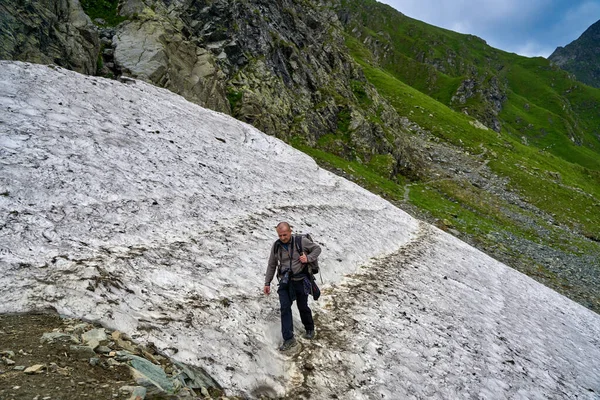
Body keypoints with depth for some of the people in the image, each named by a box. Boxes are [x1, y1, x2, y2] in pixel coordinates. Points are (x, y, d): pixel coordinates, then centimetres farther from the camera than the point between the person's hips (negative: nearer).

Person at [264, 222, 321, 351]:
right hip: (284, 282, 2)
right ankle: (289, 339, -3)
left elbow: (317, 248, 2)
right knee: (285, 308, -8)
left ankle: (309, 329, 38)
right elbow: (271, 265, 9)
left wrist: (308, 258, -15)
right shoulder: (276, 246, -2)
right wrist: (267, 283, 9)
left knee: (303, 307, 11)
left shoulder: (301, 241, -11)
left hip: (300, 281, -2)